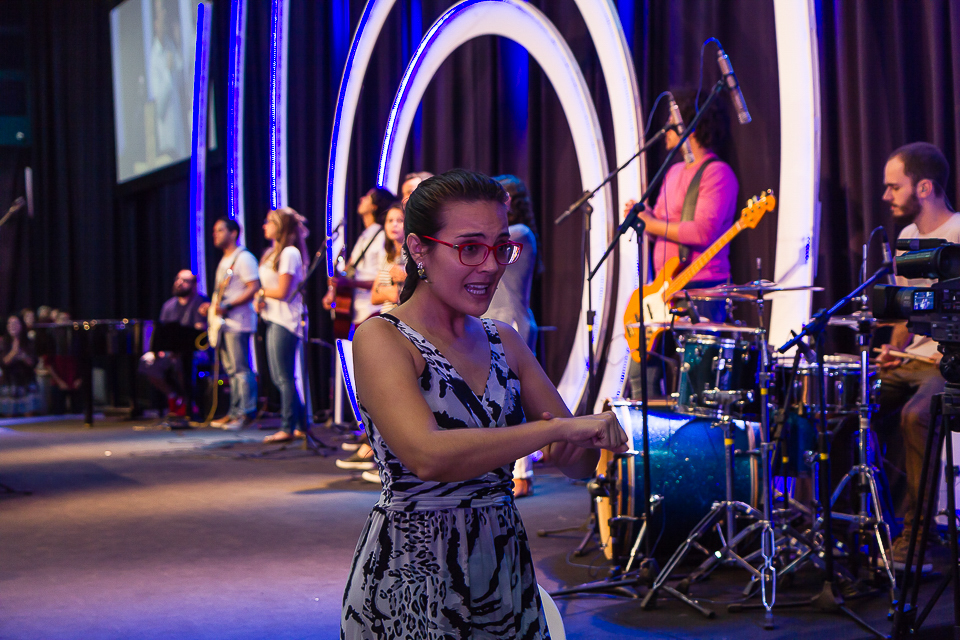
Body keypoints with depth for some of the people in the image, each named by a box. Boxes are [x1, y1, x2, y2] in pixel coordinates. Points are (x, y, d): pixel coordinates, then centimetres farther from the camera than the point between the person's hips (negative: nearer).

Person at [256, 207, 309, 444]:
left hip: (284, 321, -10)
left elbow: (282, 292, -17)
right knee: (279, 377, 10)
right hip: (274, 319, 10)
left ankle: (288, 428, -2)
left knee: (284, 377, -7)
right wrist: (262, 300, 0)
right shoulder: (273, 252, 18)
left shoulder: (289, 253, -12)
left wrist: (261, 292, -1)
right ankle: (301, 425, 15)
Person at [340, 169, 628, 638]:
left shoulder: (503, 341, 7)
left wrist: (575, 448, -16)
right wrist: (561, 427, -28)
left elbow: (580, 465, 7)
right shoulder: (380, 339, -11)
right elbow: (427, 455, -28)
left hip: (506, 575, 6)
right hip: (410, 582, -6)